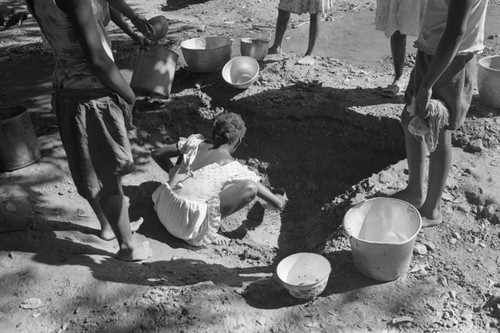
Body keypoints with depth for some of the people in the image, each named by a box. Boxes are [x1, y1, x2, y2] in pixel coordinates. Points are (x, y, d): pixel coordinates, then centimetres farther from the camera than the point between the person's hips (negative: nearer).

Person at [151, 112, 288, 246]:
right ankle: (206, 233, -3)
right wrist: (281, 197, 27)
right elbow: (278, 204, 3)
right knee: (250, 187, -10)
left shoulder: (195, 142, 9)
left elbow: (156, 154, 21)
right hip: (186, 224, -6)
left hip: (162, 209, 7)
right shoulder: (235, 169, -3)